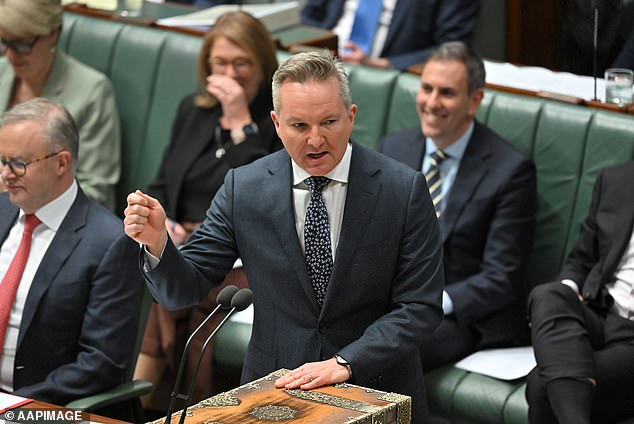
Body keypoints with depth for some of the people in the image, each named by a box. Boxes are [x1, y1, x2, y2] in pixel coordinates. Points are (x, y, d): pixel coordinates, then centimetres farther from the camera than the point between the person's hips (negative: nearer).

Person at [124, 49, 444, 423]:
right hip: (275, 388, 1)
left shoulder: (404, 189, -5)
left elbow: (420, 306, -5)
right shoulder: (243, 188, 0)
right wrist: (156, 242, -19)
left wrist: (344, 363, -16)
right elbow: (184, 291, 1)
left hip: (378, 391, -1)